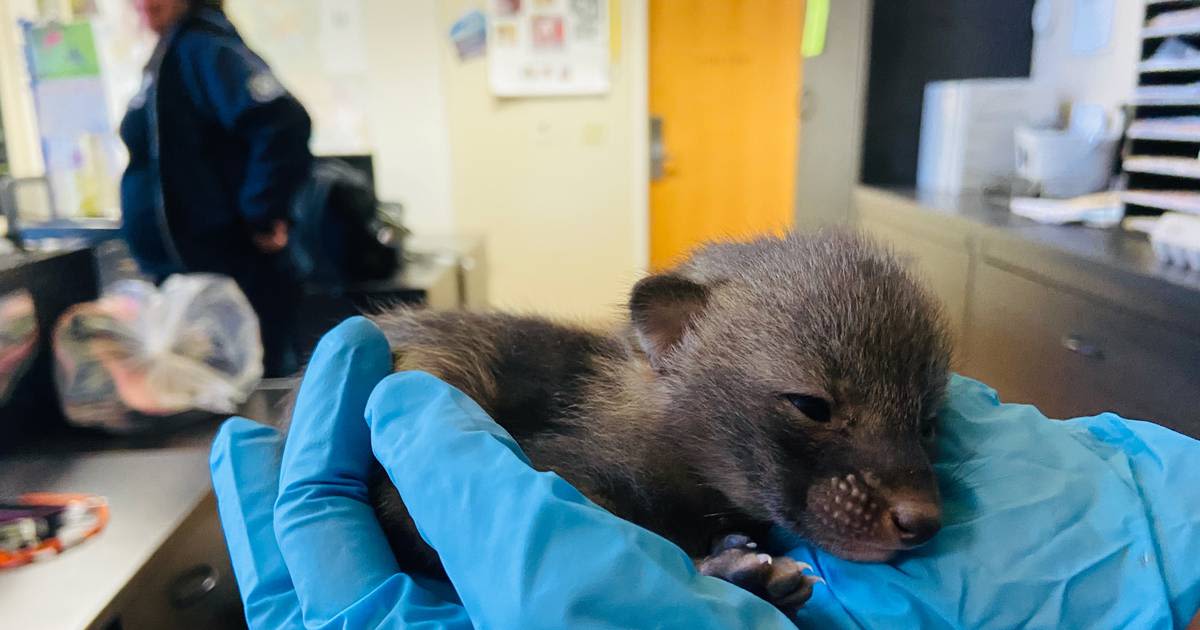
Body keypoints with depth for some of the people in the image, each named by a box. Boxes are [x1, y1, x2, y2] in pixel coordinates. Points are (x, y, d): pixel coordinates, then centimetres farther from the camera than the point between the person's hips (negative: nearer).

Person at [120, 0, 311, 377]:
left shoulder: (202, 44, -15)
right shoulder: (171, 52, 14)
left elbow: (282, 122, -31)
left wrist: (262, 216, -25)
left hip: (231, 275, -10)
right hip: (187, 274, 10)